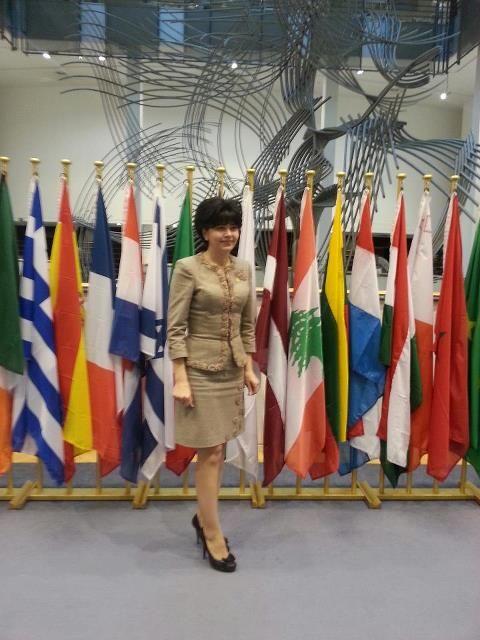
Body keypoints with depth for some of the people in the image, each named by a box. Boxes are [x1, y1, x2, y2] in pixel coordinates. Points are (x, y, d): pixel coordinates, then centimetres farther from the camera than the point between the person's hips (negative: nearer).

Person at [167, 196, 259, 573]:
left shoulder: (244, 268, 7)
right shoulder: (188, 268, -11)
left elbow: (248, 324, 12)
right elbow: (175, 328, -13)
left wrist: (250, 367, 8)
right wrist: (180, 378, -17)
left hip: (232, 368, 6)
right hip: (200, 369, -6)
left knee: (219, 449, 15)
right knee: (210, 453, 0)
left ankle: (203, 517, 35)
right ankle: (214, 537, 16)